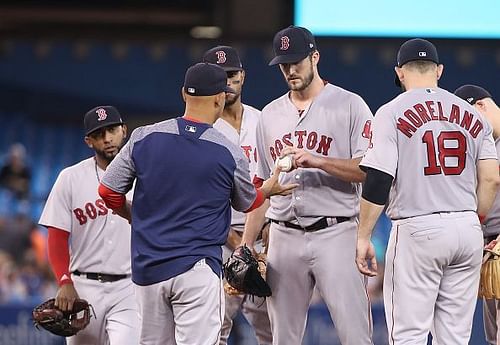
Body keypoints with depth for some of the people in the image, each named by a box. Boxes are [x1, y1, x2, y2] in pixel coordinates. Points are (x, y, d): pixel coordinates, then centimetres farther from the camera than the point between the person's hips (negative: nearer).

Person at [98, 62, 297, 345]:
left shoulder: (144, 138, 0)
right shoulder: (230, 154, -4)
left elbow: (109, 193, 7)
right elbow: (247, 203, 15)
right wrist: (270, 189, 36)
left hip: (148, 268, 4)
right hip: (197, 268, -4)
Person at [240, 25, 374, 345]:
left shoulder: (350, 105, 1)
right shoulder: (270, 114, 16)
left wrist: (317, 160, -20)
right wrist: (247, 244, 13)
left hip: (336, 234, -5)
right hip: (284, 238, 5)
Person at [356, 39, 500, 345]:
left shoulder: (392, 112, -3)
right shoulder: (472, 115, 10)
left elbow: (378, 181, -9)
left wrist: (363, 238, -5)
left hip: (417, 229, -4)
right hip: (468, 230, 4)